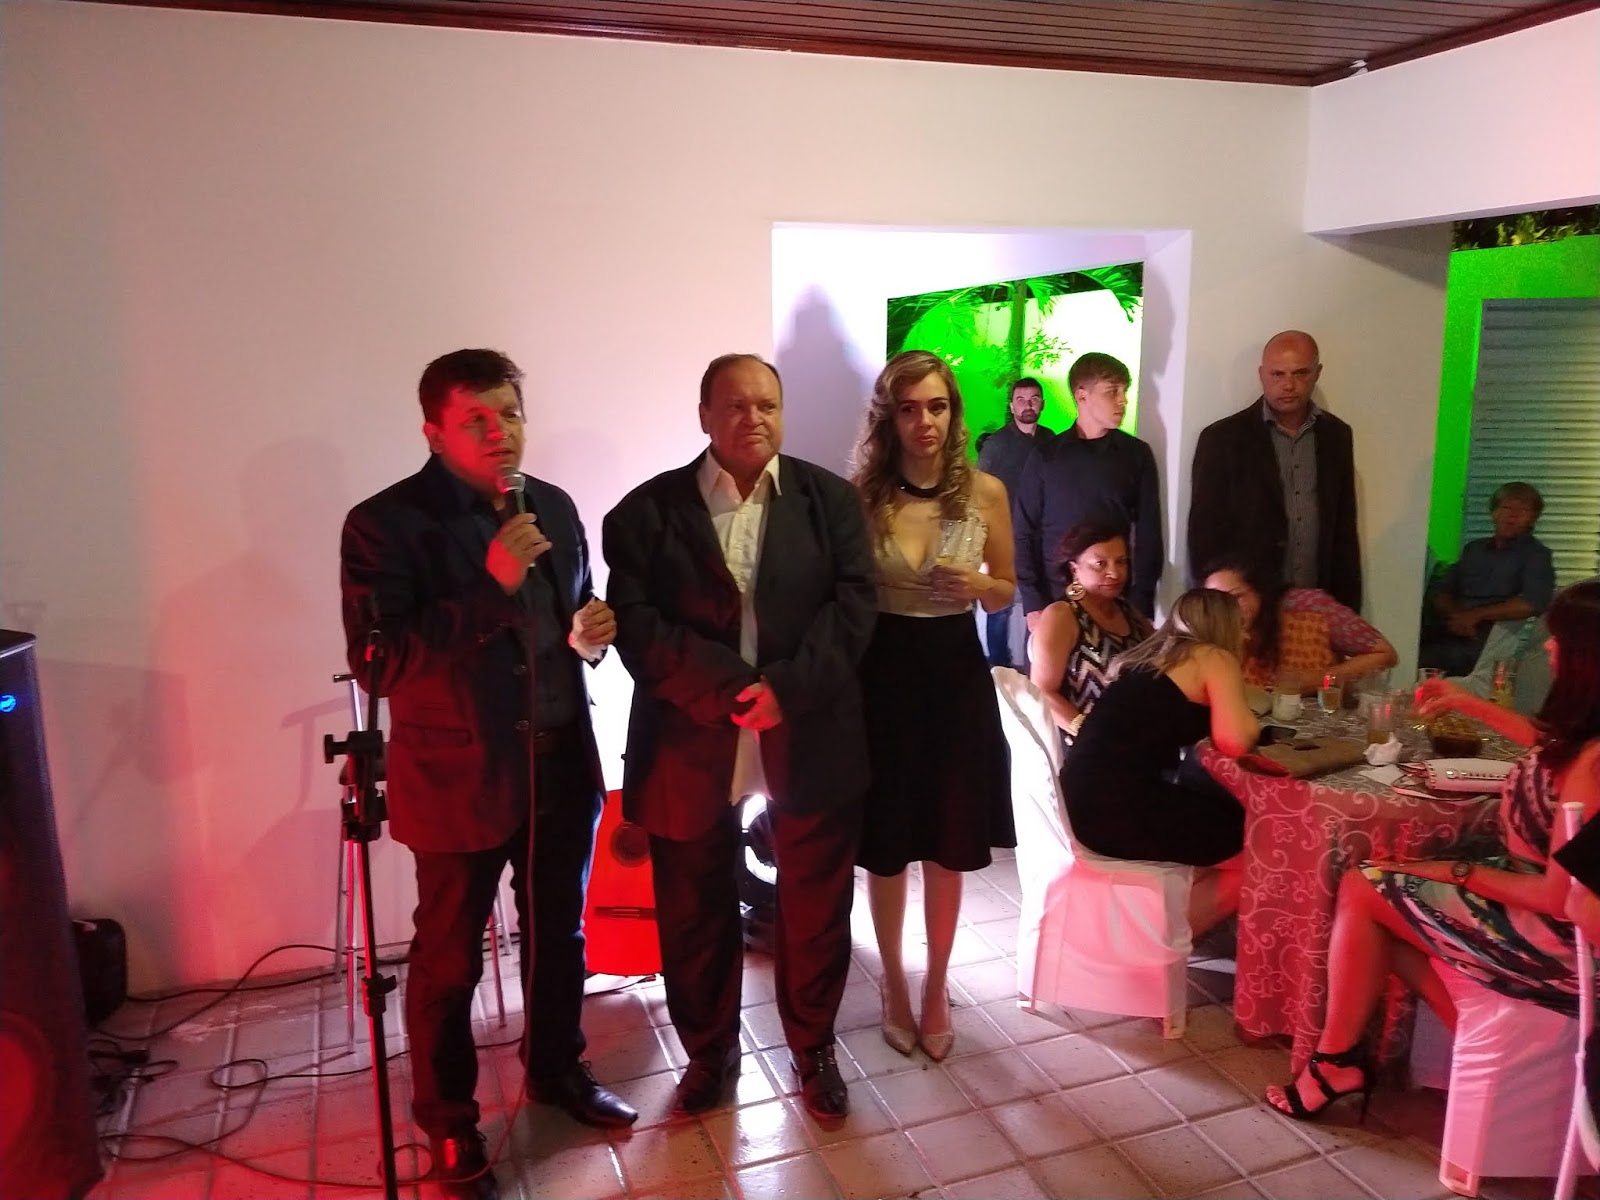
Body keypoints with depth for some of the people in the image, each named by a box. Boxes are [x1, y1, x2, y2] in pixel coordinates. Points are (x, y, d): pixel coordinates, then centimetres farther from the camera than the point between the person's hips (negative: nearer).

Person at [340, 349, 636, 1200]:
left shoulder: (554, 507, 5)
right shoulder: (385, 523, -14)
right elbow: (376, 662, -21)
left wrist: (593, 630, -7)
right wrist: (491, 585, -28)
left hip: (561, 765, 6)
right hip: (459, 777, -5)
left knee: (559, 934, 21)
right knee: (449, 959, 11)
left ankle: (555, 1068, 45)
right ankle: (448, 1123, 33)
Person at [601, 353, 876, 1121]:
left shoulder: (831, 499, 4)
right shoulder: (648, 510, -1)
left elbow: (854, 603, -5)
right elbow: (636, 622, -10)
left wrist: (788, 687, -19)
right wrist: (727, 691, -20)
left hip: (810, 737, 1)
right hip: (693, 741, 0)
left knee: (815, 905, 13)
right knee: (696, 910, 13)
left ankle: (814, 1046, 36)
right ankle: (709, 1050, 36)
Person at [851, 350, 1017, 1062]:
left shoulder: (986, 491, -4)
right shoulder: (860, 495, -8)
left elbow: (1007, 593, 7)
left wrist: (975, 586, -14)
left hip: (956, 676, 1)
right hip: (882, 677, -1)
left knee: (948, 846, 12)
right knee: (886, 845, 12)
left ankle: (935, 988, 33)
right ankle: (893, 983, 34)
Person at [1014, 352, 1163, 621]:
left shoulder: (1137, 455, 4)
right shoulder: (1047, 456, 3)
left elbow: (1148, 535, 5)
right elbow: (1024, 533, 3)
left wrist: (1139, 605, -3)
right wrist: (1033, 604, -5)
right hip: (1053, 599, 0)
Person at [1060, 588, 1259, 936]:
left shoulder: (1144, 656, 22)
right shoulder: (1215, 658, 1)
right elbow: (1234, 742, -12)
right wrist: (1248, 717, 10)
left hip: (1084, 798, 9)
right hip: (1121, 806, -8)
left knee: (1232, 820, 24)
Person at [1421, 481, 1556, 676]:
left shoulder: (1536, 555, 6)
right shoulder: (1473, 548, 22)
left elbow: (1532, 603, -11)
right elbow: (1442, 593, 17)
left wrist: (1475, 615, -10)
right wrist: (1456, 616, -5)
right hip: (1447, 636, 5)